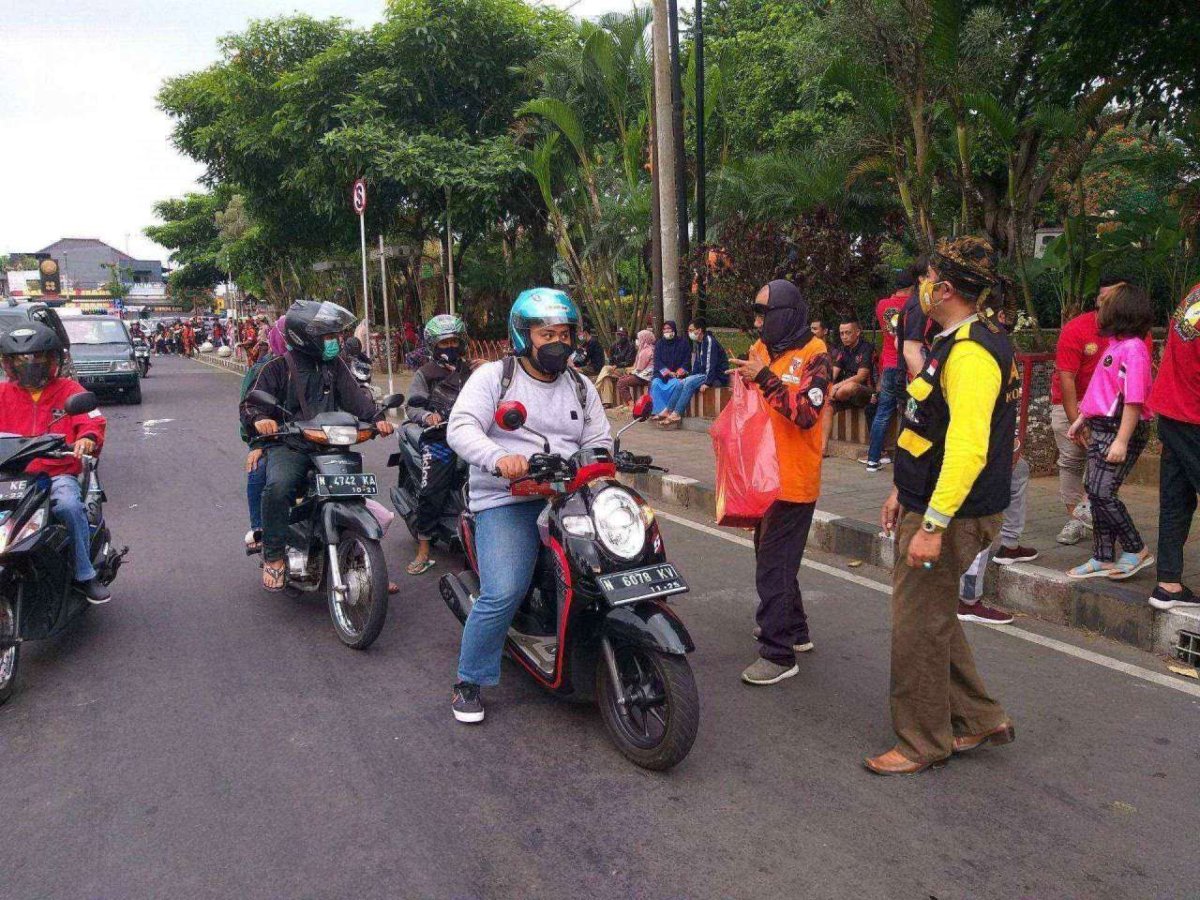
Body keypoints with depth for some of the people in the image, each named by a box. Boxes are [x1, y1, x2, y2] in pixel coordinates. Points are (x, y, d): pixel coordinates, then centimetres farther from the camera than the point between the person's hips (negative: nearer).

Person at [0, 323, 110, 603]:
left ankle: (85, 575, -18)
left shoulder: (68, 390, 10)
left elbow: (93, 421, -1)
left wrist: (87, 438, -23)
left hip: (58, 473, -2)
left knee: (69, 506, -32)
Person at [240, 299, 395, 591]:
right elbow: (251, 403, -1)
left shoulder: (335, 365, 14)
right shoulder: (278, 368, 3)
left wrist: (376, 418, -16)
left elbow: (354, 396, 3)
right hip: (289, 446, -4)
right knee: (278, 487, -31)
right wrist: (259, 418, -25)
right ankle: (273, 557, -15)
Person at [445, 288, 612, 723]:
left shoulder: (581, 386, 18)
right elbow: (461, 427, -11)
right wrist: (498, 458, -31)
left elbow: (599, 441, 13)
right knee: (502, 594, -20)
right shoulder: (493, 376, 3)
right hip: (506, 502, -4)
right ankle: (469, 680, 5)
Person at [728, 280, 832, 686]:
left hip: (793, 480, -9)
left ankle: (778, 653, 0)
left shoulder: (814, 355, -12)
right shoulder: (762, 348, 11)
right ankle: (794, 629, 35)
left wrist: (766, 378, -28)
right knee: (771, 556, 19)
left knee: (774, 565, -8)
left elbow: (806, 413, -24)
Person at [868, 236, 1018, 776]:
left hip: (950, 515, -11)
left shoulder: (970, 352, -21)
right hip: (926, 504, 11)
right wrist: (905, 492, 22)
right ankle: (980, 719, 33)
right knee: (935, 621, 20)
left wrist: (933, 526, -28)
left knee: (918, 629, 1)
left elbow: (968, 446, -28)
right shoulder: (964, 341, 14)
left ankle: (923, 745, 17)